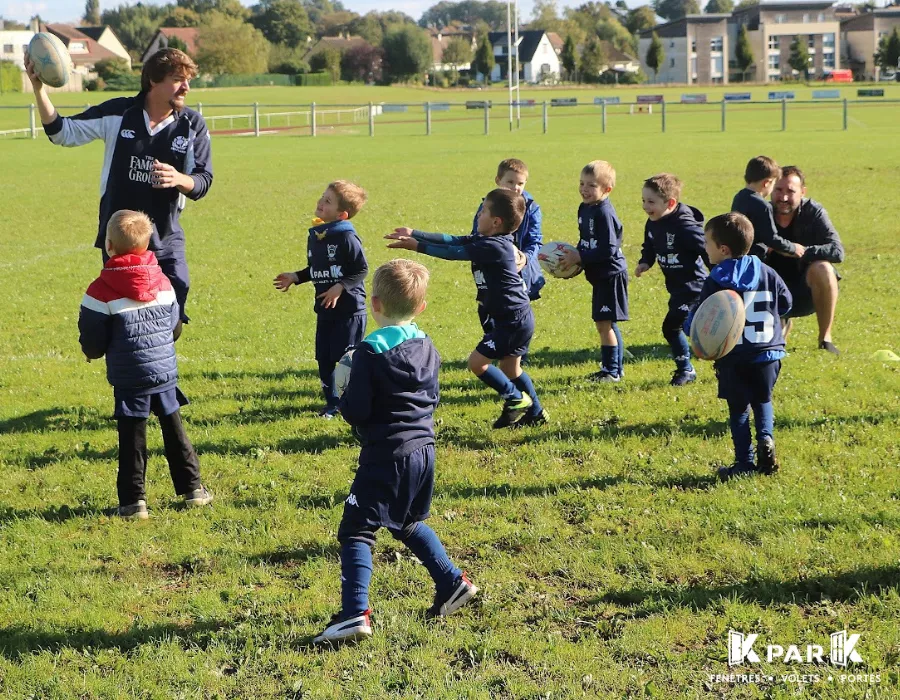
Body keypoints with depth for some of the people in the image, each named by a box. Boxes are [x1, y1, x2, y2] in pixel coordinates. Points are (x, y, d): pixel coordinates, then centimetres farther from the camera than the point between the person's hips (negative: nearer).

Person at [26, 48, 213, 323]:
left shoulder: (193, 125, -3)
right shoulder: (118, 113, -5)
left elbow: (203, 182, -4)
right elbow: (62, 132, 2)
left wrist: (178, 179, -28)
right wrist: (39, 89, -11)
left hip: (166, 241, 0)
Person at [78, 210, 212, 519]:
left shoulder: (101, 291, -13)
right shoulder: (163, 282, 2)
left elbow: (92, 343, -8)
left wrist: (95, 353, 14)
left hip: (129, 380, -4)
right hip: (165, 371, 4)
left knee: (132, 439, 3)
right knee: (174, 431, 15)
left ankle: (133, 501, 4)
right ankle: (192, 488, 20)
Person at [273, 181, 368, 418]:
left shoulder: (347, 237, -15)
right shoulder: (314, 236, 8)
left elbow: (362, 269, -14)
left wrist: (340, 287, -23)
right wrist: (295, 277, 8)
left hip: (349, 308, -7)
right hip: (324, 309, 7)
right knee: (324, 358, 9)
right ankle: (332, 402, 20)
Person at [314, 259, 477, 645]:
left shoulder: (369, 352, -14)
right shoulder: (427, 347, 7)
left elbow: (355, 410, -15)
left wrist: (345, 396, 6)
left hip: (386, 456, -7)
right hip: (423, 450, 8)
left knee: (355, 531, -6)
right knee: (408, 524, 28)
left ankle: (354, 613, -17)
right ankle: (452, 582, 29)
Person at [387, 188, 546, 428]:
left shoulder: (494, 246, -22)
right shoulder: (486, 241, 7)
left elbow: (454, 253, -19)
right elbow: (452, 240, 7)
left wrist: (417, 245, -14)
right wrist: (414, 234, 5)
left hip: (513, 320, -10)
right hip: (517, 318, 10)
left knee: (477, 362, -7)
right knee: (510, 368, 19)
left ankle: (516, 399, 5)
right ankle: (535, 413, 28)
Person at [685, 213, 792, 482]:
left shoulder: (716, 282, -11)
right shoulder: (767, 273, 1)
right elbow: (785, 303, 12)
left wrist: (689, 325, 5)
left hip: (732, 358, -3)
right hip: (767, 353, 3)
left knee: (738, 409, 10)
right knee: (762, 401, 22)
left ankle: (745, 462, 6)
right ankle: (766, 438, -4)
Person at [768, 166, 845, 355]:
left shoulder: (813, 212, -13)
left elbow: (837, 251, -23)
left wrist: (804, 251, -38)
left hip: (808, 293, -2)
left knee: (822, 268, -34)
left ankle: (825, 339, -19)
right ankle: (783, 320, 25)